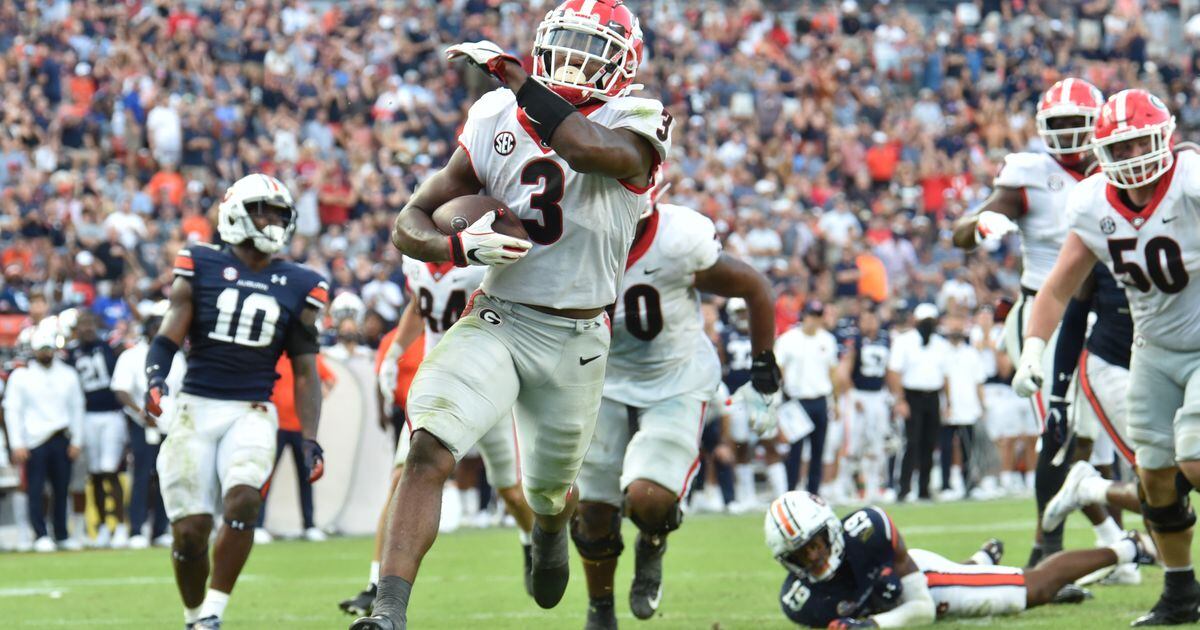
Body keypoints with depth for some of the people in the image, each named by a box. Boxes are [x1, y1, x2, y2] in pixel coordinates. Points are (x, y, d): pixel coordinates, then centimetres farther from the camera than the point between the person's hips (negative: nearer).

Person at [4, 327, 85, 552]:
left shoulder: (68, 375, 9)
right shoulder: (21, 376, 1)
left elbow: (77, 408, 12)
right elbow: (12, 411, 0)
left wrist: (76, 441, 6)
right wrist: (17, 445, -6)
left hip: (62, 439, 3)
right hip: (35, 439, -3)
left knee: (61, 489, 5)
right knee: (35, 490, -5)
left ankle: (62, 535, 13)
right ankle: (41, 536, -1)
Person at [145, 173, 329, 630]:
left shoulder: (299, 286, 9)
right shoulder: (201, 267, 4)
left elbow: (305, 372, 10)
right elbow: (169, 337, 0)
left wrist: (310, 441, 3)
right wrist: (155, 378, -21)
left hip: (253, 412, 1)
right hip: (195, 407, -1)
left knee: (242, 500, -26)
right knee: (190, 530, -5)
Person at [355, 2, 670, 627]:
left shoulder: (631, 127, -8)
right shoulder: (497, 120, 1)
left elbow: (588, 149, -35)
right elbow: (410, 223, 2)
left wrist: (512, 74, -26)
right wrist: (457, 246, -21)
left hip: (574, 338, -1)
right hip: (495, 320, 1)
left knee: (549, 492, 19)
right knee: (429, 451, -24)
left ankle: (550, 532, 58)